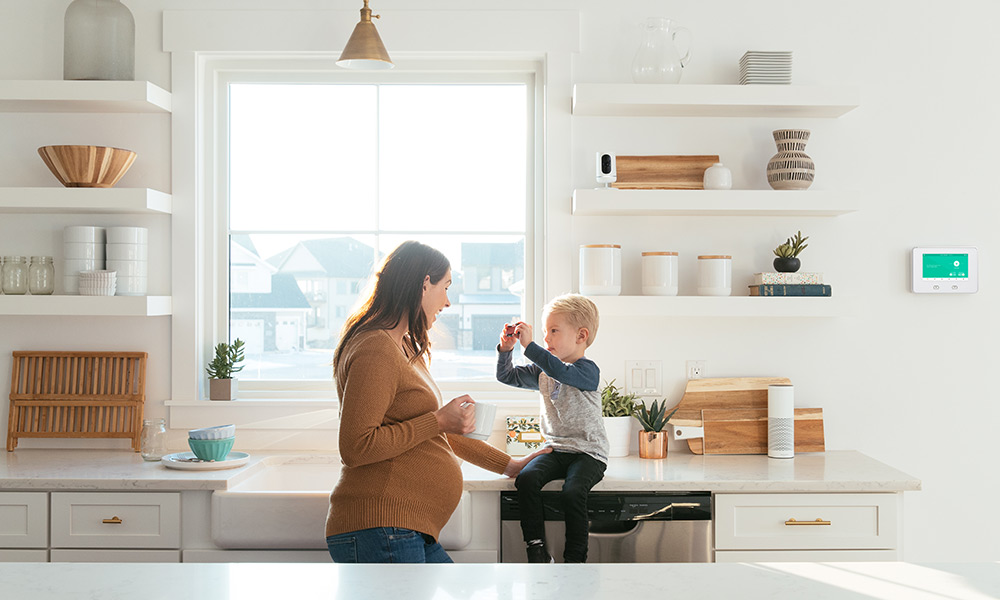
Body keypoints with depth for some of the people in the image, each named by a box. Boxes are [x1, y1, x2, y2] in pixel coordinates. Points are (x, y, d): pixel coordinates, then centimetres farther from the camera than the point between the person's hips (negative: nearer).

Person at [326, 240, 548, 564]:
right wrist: (438, 421, -16)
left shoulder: (407, 349, 22)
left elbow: (441, 432, 30)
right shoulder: (375, 349, -13)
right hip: (379, 528, -10)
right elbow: (355, 448, -21)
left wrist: (508, 465, 34)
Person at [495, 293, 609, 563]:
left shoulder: (587, 370, -10)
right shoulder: (541, 371, 13)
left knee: (572, 493, -31)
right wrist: (506, 349, -1)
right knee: (525, 479, -23)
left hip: (588, 452, -6)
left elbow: (560, 371, -31)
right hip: (555, 449, 6)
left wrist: (529, 345, -32)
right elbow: (507, 376, 16)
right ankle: (537, 551, -16)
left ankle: (575, 559, -13)